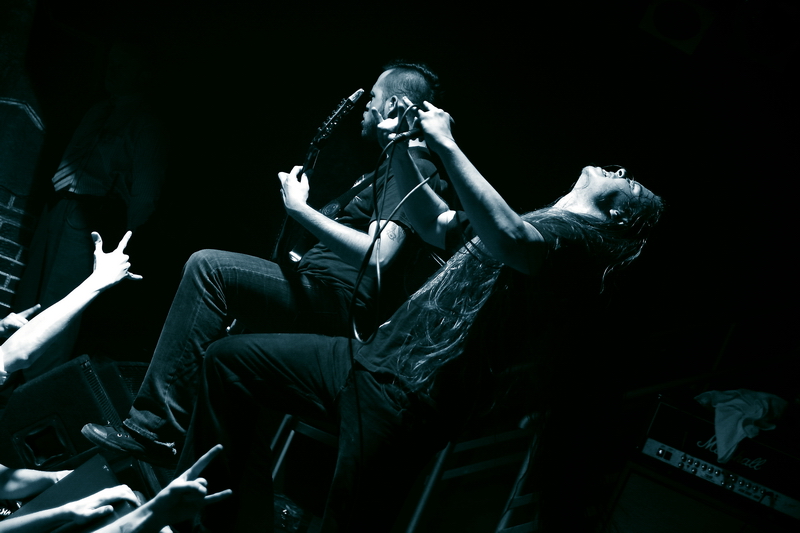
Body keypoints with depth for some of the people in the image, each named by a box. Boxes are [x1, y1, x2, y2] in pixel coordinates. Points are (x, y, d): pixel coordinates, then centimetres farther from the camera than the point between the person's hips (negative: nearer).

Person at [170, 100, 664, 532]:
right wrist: (402, 150, 18)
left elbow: (508, 239, -27)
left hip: (412, 392, -10)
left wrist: (446, 143, -20)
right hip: (375, 356, 10)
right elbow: (437, 224, 31)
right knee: (229, 359, 7)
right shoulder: (541, 222, 25)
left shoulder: (583, 234, -5)